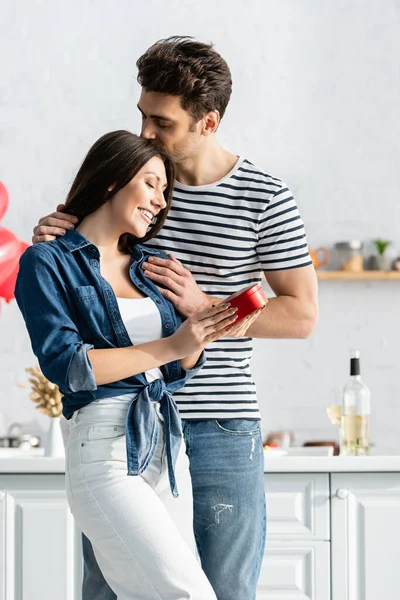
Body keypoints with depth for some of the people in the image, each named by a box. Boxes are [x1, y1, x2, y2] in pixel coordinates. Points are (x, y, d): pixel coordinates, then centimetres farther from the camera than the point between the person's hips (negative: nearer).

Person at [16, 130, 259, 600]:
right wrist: (170, 346, -13)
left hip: (169, 447, 7)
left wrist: (205, 330, -3)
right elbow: (65, 365, -10)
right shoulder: (48, 262, 2)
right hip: (105, 447, -7)